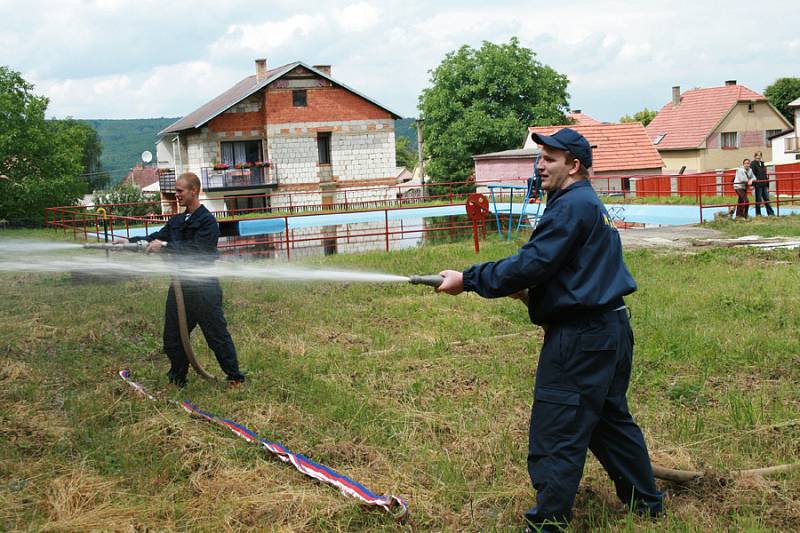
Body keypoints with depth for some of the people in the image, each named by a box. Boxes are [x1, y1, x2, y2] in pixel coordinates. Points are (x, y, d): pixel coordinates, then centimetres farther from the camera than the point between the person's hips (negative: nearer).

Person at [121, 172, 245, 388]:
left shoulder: (207, 221, -11)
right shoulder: (176, 221, 13)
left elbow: (197, 250, -23)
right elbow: (157, 237, 5)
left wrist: (165, 246, -27)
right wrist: (131, 241, -11)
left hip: (203, 288, -7)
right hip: (180, 287, 7)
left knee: (217, 335, 0)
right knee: (173, 338, 12)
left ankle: (235, 377, 14)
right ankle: (176, 380, 27)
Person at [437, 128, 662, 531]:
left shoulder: (572, 206, -15)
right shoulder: (591, 204, 17)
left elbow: (531, 264, -20)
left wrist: (468, 279, -15)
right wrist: (529, 290, 8)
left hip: (579, 336, -11)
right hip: (610, 327, 11)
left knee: (556, 437, -4)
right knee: (610, 418, 22)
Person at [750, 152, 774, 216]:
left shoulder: (762, 164, 16)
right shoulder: (753, 164, -5)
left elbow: (765, 175, 21)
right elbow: (752, 174, -15)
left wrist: (767, 185, 19)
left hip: (764, 185, 6)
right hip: (758, 185, -6)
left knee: (767, 199, 7)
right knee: (758, 200, 1)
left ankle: (771, 213, 10)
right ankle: (758, 213, 9)